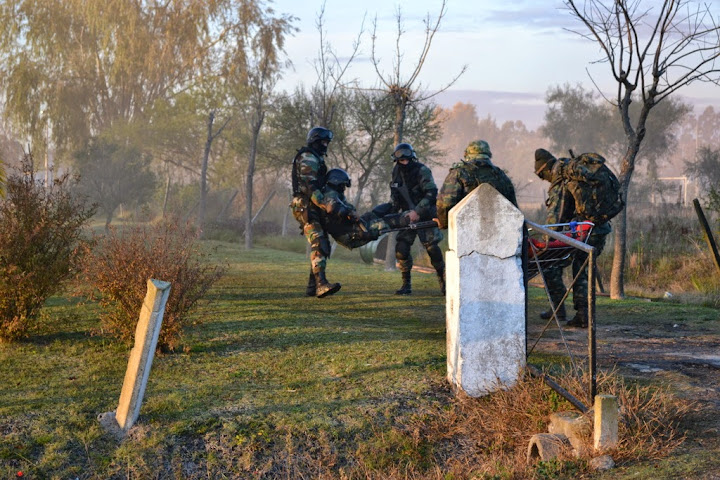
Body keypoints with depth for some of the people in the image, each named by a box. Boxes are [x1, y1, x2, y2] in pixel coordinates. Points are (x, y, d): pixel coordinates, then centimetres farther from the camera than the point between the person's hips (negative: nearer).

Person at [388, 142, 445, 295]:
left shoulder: (422, 171, -17)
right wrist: (392, 211, 1)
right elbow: (395, 195, 13)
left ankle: (443, 281, 6)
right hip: (408, 215, 5)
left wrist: (418, 211, -29)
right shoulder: (396, 172, 1)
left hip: (425, 214, -5)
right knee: (401, 248, -7)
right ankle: (406, 285, 3)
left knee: (432, 247, -10)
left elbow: (432, 193, -24)